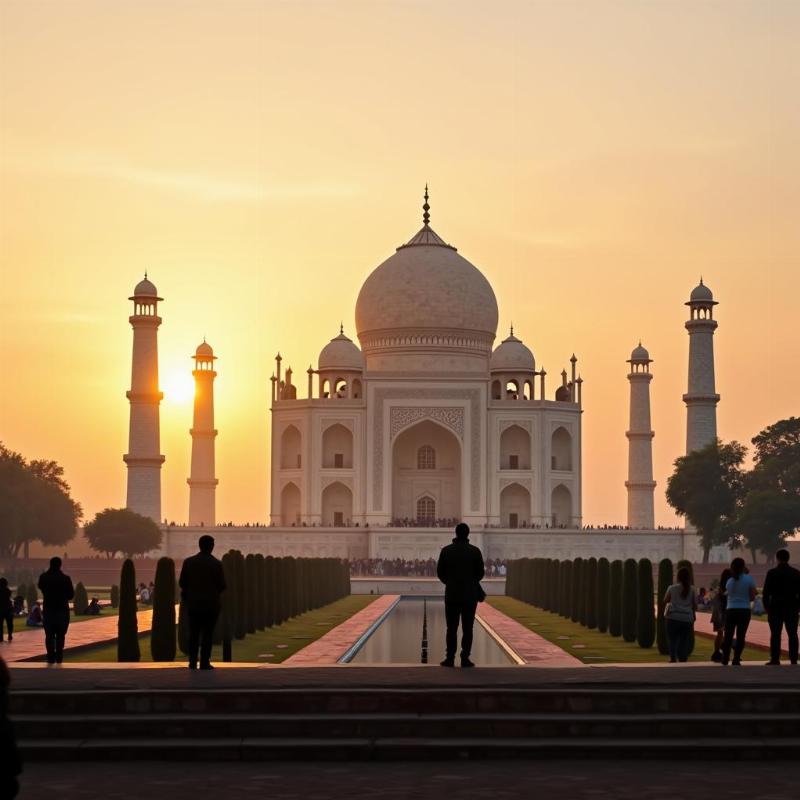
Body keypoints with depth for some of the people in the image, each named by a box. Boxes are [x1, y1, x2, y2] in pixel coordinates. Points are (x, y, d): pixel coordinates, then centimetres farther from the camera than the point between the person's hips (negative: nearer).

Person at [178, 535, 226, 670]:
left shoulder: (188, 562, -2)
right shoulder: (216, 564, -10)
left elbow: (181, 583, 1)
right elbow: (222, 585, -8)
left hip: (193, 603, 3)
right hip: (211, 604, -3)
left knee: (193, 634, 12)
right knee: (207, 634, 2)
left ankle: (192, 662, 11)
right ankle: (204, 663, 0)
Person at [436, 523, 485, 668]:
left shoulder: (446, 551, -2)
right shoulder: (475, 551, -3)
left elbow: (440, 572, 2)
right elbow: (480, 573, 1)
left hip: (452, 594, 0)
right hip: (470, 595, 0)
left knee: (452, 628, 4)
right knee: (467, 628, 2)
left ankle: (450, 658, 2)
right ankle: (465, 658, 0)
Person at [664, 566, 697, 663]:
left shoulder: (672, 588, 1)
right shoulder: (692, 589, 3)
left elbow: (665, 600, 14)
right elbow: (695, 605, 6)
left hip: (673, 618, -1)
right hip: (687, 618, 1)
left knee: (673, 639, 6)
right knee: (684, 641, 7)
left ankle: (673, 657, -7)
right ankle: (683, 659, 2)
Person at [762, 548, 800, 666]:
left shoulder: (772, 573, -6)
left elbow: (766, 592, -6)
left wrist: (766, 606, 3)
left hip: (776, 607, -3)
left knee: (775, 634, -1)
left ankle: (775, 660, -5)